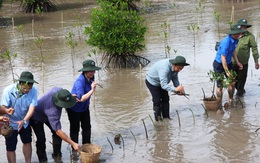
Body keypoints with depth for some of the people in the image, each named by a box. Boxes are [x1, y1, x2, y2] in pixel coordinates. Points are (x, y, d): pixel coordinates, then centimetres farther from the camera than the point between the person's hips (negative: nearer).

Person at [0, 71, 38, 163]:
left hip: (25, 122, 4)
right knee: (11, 148, 2)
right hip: (10, 123, -4)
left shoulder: (33, 91, -22)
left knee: (27, 142, 22)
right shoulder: (8, 91, -29)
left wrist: (24, 121, -42)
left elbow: (32, 107, -26)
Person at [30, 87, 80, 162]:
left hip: (47, 114, 7)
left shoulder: (59, 90, -31)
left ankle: (57, 156, 15)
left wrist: (71, 98, -16)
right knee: (41, 139, -14)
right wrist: (73, 144, -45)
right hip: (36, 117, -7)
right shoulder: (53, 111, -48)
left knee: (57, 134, -1)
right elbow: (58, 131, -45)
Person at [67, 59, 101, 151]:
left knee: (87, 127, 15)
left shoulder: (91, 78, -10)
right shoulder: (80, 81, -33)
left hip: (84, 107, 7)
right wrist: (92, 90, -50)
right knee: (75, 129, 6)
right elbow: (82, 98, -42)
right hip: (74, 108, -7)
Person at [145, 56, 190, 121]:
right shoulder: (165, 68, -43)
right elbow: (164, 85, -47)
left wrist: (179, 89, -18)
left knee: (165, 99, 7)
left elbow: (175, 78, -4)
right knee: (157, 101, -4)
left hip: (162, 81, 8)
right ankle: (158, 119, 10)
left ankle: (166, 117, 17)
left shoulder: (175, 67, -17)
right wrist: (175, 89, -58)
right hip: (152, 82, -8)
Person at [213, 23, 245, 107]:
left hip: (228, 63, 8)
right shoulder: (226, 42, -31)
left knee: (232, 83, 7)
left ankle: (231, 102, 23)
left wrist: (237, 62, 11)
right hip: (219, 64, -8)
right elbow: (223, 58, -27)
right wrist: (227, 72, -21)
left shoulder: (235, 40, -5)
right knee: (220, 86, -2)